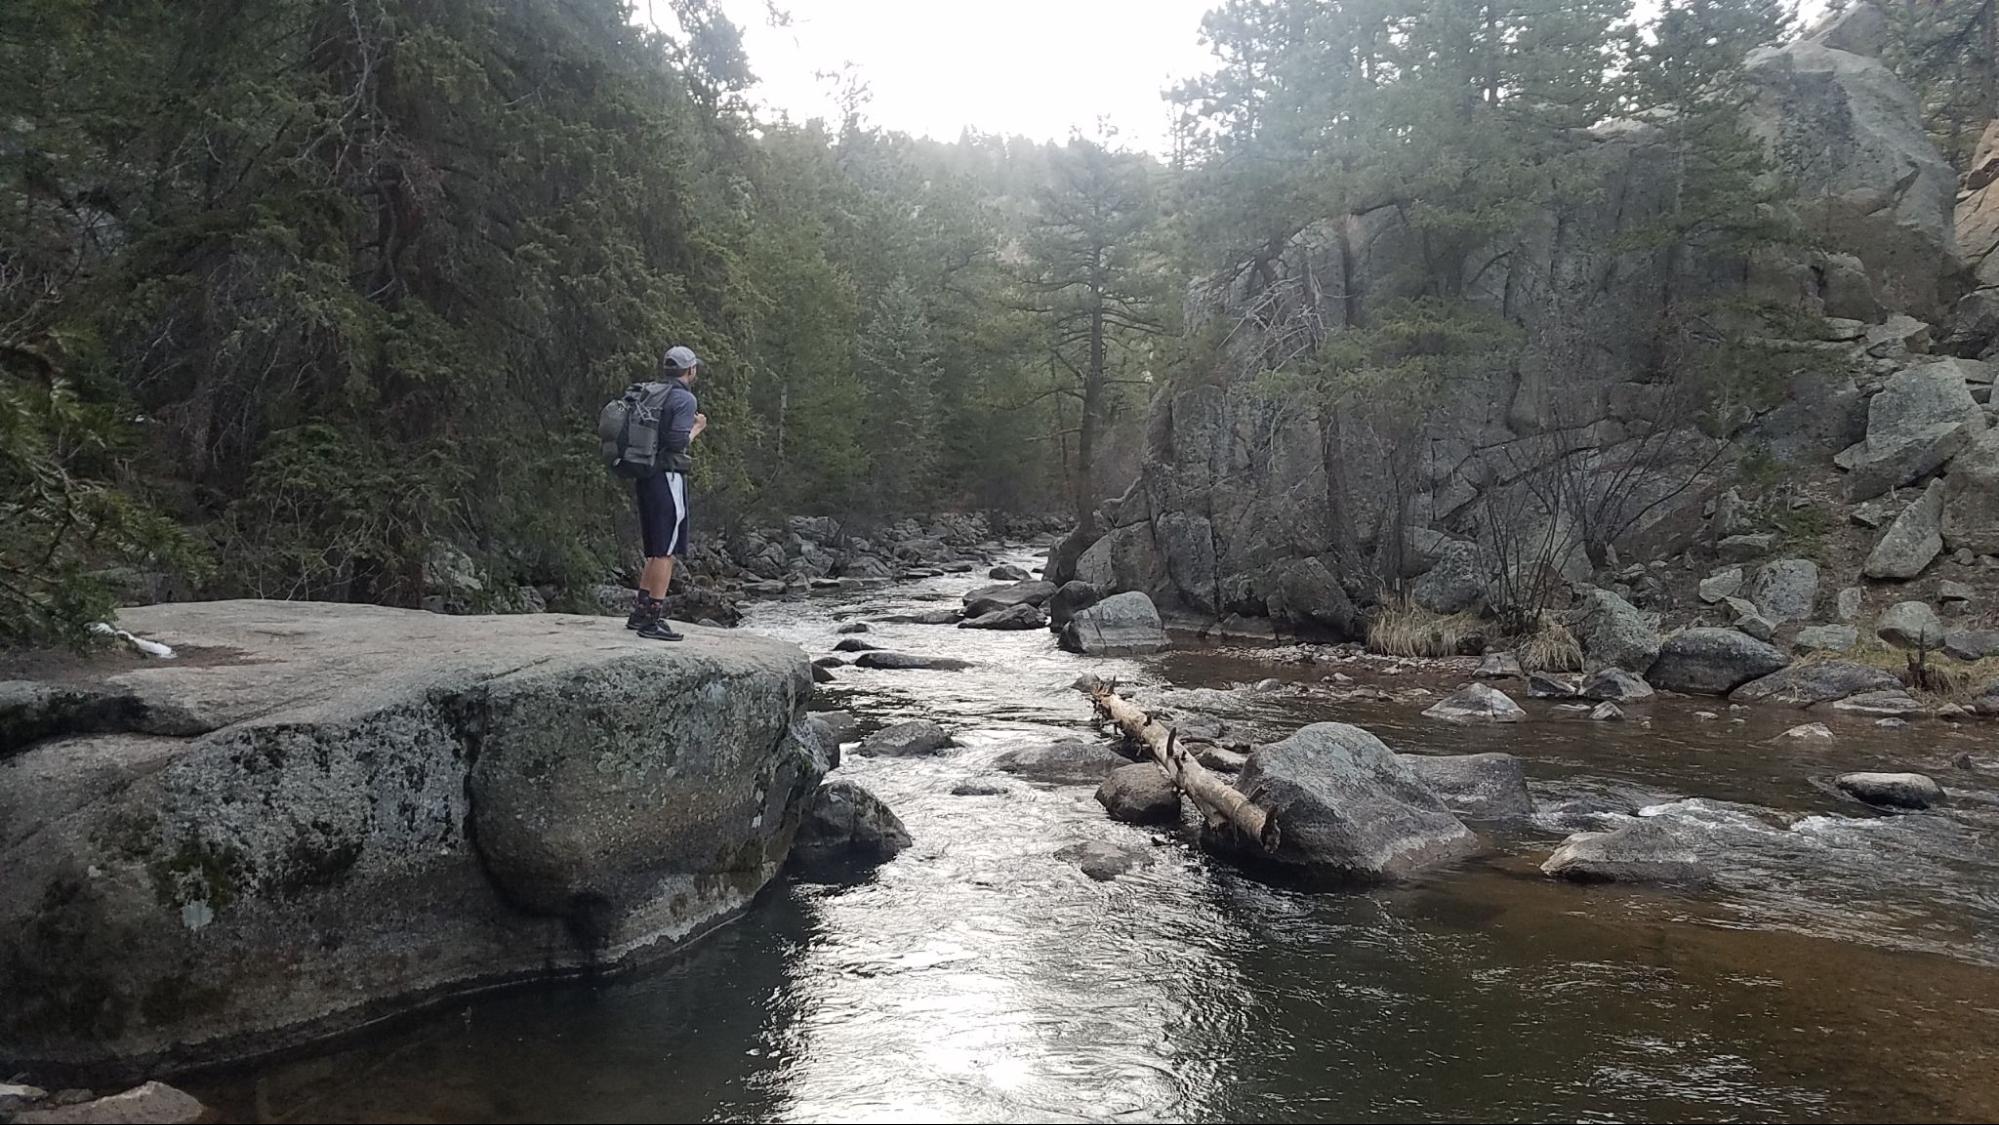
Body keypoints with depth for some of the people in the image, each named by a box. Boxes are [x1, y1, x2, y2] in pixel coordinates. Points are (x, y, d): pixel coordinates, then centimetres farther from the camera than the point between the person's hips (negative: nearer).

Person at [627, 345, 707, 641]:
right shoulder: (685, 399, -10)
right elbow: (677, 442, -20)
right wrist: (696, 429, -1)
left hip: (645, 479, 9)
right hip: (668, 480, -9)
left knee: (656, 552, 17)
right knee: (666, 552, -5)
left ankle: (640, 612, 20)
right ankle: (654, 619, -7)